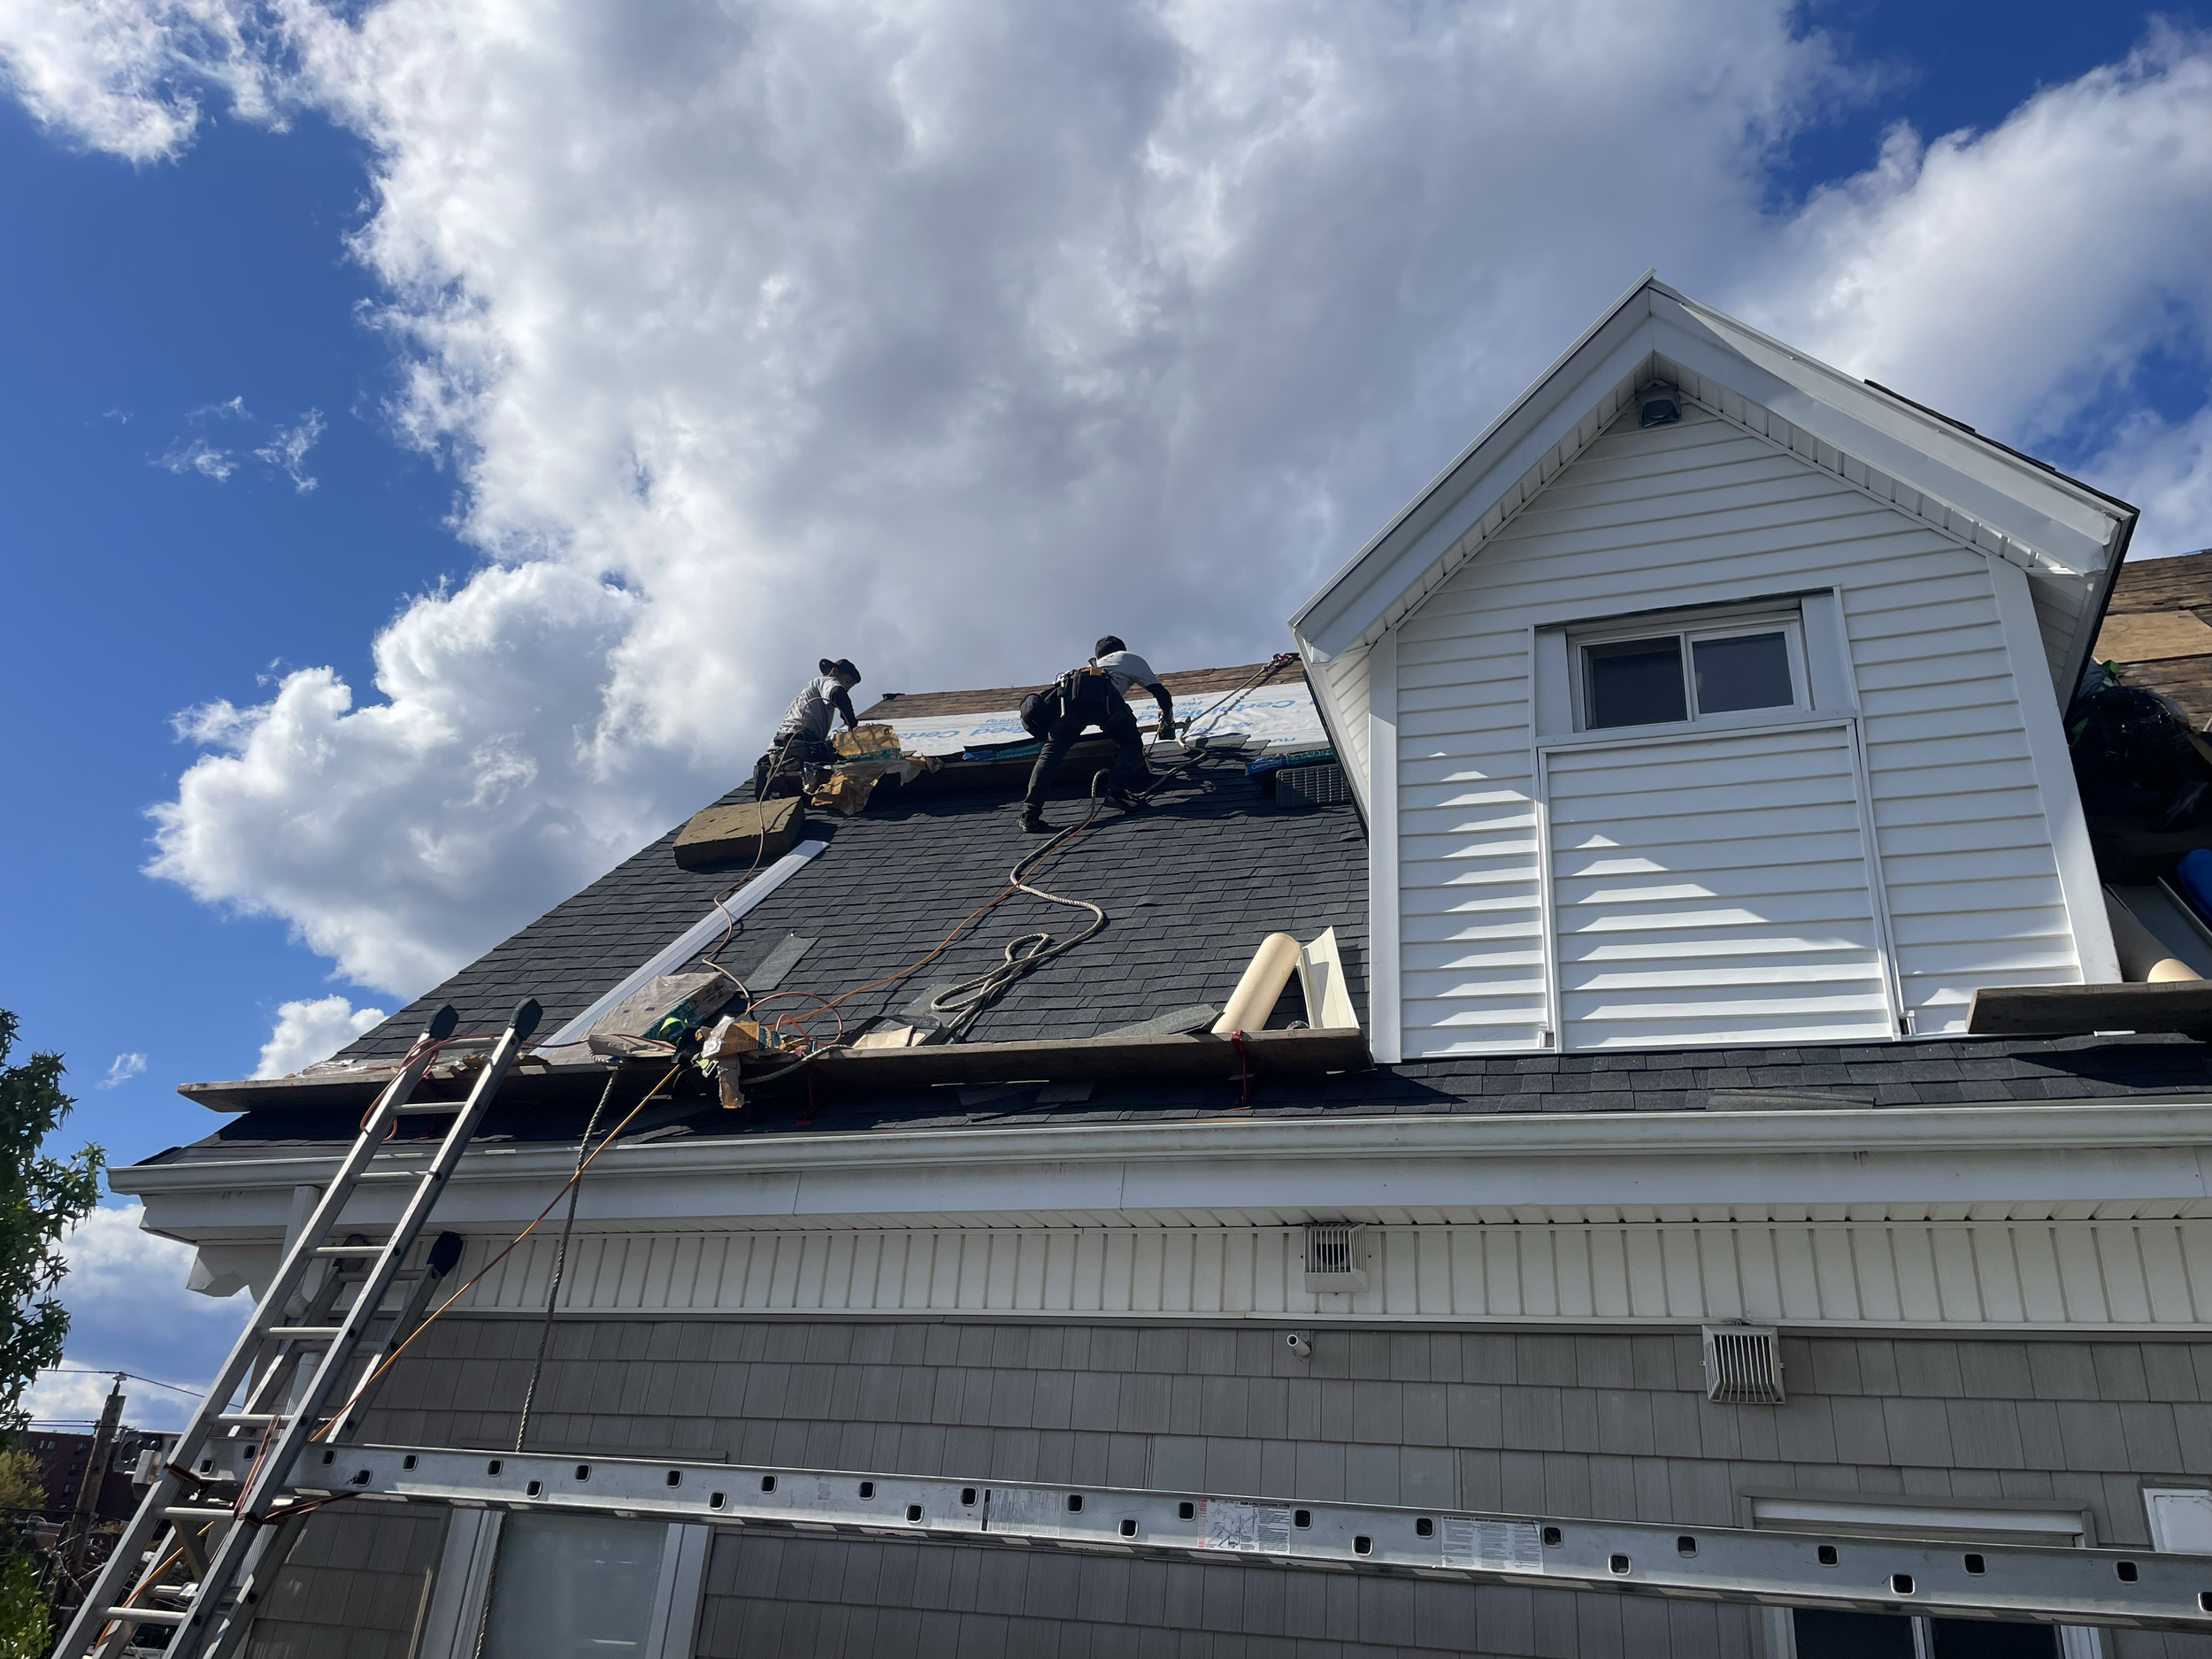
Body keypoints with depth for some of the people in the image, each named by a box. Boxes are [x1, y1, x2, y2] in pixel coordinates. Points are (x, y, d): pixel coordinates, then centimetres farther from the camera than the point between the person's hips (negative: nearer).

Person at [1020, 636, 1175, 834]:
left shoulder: (1096, 663, 48)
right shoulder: (1133, 659, 38)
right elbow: (1163, 695, 35)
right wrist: (1167, 724, 52)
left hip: (1069, 691, 4)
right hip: (1101, 692, -4)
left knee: (1051, 752, -3)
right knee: (1132, 744, 13)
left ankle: (1030, 812, -20)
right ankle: (1117, 789, -13)